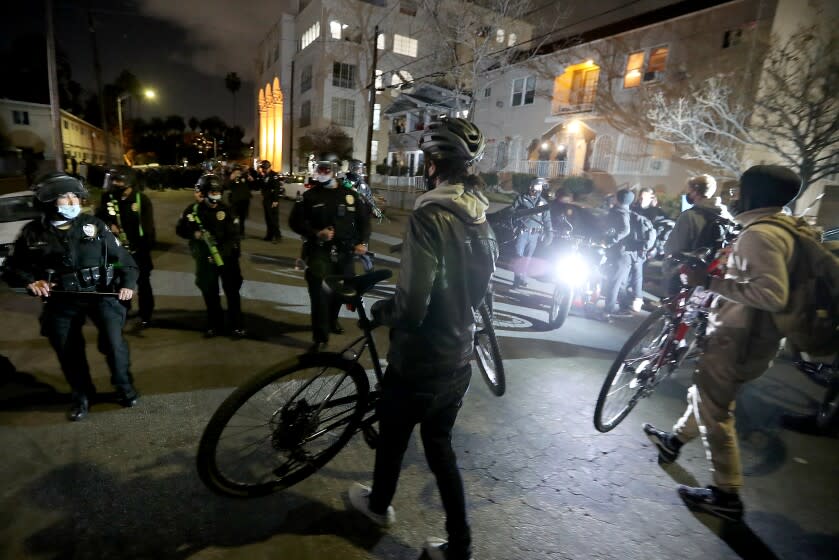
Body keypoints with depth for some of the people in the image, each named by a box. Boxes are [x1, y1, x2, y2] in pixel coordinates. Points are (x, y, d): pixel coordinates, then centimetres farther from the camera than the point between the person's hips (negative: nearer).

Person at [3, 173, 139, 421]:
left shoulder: (94, 225, -4)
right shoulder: (33, 233, -2)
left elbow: (123, 256, 3)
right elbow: (12, 268, 9)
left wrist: (128, 282, -10)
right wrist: (30, 281, -12)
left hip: (99, 292, -2)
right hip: (61, 300, 2)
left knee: (113, 340, -17)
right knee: (68, 352, 9)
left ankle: (124, 387, 9)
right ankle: (82, 396, 33)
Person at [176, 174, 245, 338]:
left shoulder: (226, 210, -5)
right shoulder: (193, 210, -1)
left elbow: (234, 236, -9)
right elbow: (179, 229, 8)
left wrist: (221, 252, -21)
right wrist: (193, 234, -13)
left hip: (227, 257, -2)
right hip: (204, 259, 2)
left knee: (232, 291, 1)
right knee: (209, 293, 11)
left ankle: (236, 325, 11)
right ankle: (215, 325, 26)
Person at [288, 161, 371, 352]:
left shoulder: (350, 195, 7)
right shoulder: (309, 196, 3)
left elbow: (363, 219, 12)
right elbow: (295, 221, 0)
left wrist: (362, 242, -2)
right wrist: (316, 233, -15)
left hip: (345, 252, 3)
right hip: (319, 251, -3)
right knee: (319, 293, -13)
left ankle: (332, 320, 42)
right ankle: (320, 337, -5)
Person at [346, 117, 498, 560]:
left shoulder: (429, 215, -24)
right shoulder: (482, 219, 1)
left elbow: (412, 306, -28)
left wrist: (379, 311, -8)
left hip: (419, 360, -6)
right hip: (459, 358, 7)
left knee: (393, 434, 21)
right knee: (440, 444, 23)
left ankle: (379, 504, 50)